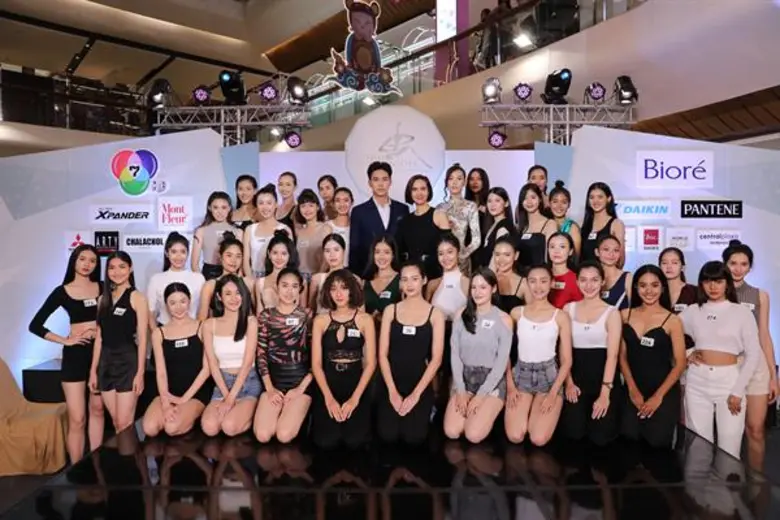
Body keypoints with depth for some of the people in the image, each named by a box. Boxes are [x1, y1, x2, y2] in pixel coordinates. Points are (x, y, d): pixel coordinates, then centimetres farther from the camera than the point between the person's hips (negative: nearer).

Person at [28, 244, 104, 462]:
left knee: (97, 409, 13)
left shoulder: (102, 288, 3)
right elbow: (35, 325, -1)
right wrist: (64, 340, -8)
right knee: (77, 418, -4)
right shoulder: (62, 292, -1)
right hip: (75, 354, -2)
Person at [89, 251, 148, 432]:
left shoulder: (137, 298, -4)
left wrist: (140, 372, -13)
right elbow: (99, 337, 12)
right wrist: (93, 370, 9)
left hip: (128, 361, -5)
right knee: (116, 423, 11)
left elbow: (142, 338, -8)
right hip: (106, 362, 5)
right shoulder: (104, 298, 12)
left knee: (124, 424, -4)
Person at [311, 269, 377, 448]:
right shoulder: (320, 321, 3)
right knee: (326, 441, -15)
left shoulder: (365, 320, 0)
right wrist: (328, 398, -13)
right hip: (328, 385, 1)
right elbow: (316, 364, -1)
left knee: (355, 440, -16)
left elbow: (370, 363, -3)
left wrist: (355, 398, -13)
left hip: (356, 385, 0)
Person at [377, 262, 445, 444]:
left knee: (413, 437, -13)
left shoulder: (435, 314, -1)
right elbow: (382, 354, -1)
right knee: (388, 436, -11)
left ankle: (426, 412, 17)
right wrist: (392, 390, -10)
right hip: (392, 383, 1)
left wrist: (416, 394, -12)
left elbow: (436, 359, -6)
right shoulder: (390, 310, 2)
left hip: (421, 384, -1)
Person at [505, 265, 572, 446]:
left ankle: (544, 411, 18)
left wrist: (553, 394, -10)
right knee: (514, 437, -13)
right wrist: (510, 385, -4)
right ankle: (527, 410, 19)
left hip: (549, 375, -1)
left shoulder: (561, 317, -3)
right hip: (521, 374, 1)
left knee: (539, 439, -15)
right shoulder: (516, 313, 2)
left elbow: (566, 361, -1)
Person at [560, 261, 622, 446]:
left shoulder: (611, 313, -4)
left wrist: (605, 393, -17)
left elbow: (612, 355, -10)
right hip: (577, 376, 2)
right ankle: (582, 412, 25)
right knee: (574, 433, -8)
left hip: (603, 378, -2)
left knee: (600, 437, -6)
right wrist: (569, 382, -5)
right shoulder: (569, 309, 5)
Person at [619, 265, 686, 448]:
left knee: (657, 445, 4)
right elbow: (622, 355, 3)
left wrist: (658, 396, -9)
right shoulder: (625, 315, 2)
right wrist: (632, 389, -4)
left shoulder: (672, 320, -6)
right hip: (633, 392, 2)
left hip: (664, 394, -2)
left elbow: (680, 363, -6)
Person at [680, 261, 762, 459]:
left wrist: (738, 391, -8)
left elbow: (754, 354, -3)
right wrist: (683, 356, -2)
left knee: (729, 447, 1)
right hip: (697, 381, 2)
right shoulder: (693, 311, 6)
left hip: (729, 380, -2)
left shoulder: (742, 312, 1)